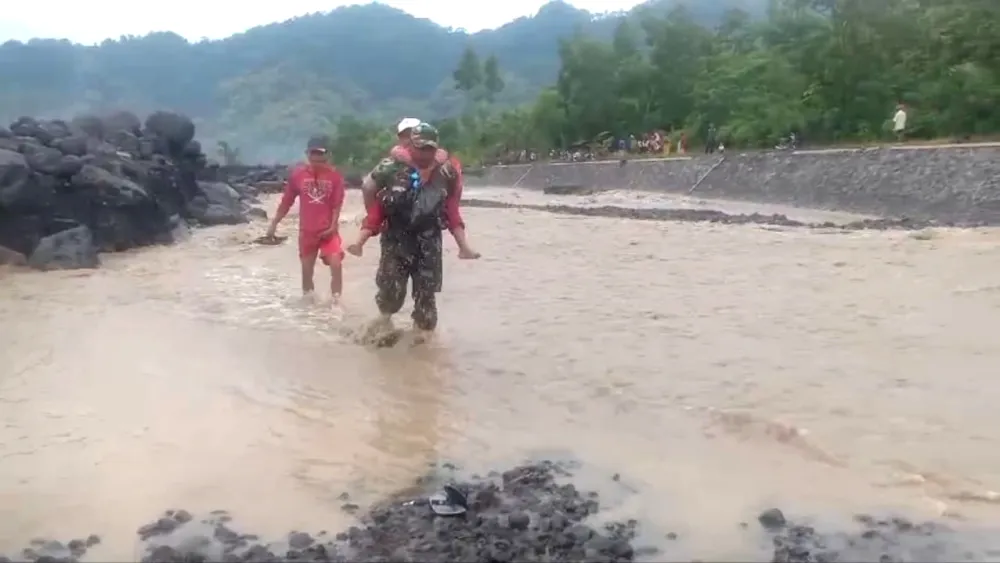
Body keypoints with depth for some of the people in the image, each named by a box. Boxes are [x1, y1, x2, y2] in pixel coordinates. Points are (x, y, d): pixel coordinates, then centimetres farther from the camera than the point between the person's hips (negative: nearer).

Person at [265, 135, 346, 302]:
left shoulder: (334, 174, -6)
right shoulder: (297, 173, -2)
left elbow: (337, 204, -5)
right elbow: (287, 201, 5)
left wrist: (333, 226, -14)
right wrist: (274, 224, 6)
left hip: (328, 230, -2)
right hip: (307, 230, 2)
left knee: (336, 265, -13)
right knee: (307, 269, 11)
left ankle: (336, 302, -3)